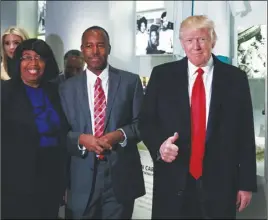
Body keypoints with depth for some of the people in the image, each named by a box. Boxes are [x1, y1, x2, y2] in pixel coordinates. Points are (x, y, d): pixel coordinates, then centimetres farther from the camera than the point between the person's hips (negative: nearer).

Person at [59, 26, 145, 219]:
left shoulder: (130, 81, 3)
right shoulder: (67, 87, 6)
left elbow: (143, 122, 2)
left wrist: (121, 134, -15)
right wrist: (81, 139, -14)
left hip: (121, 176, 0)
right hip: (83, 178, 1)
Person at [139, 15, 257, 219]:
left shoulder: (236, 78, 1)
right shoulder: (162, 75, 2)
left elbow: (245, 133, 2)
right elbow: (146, 120, 5)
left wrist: (247, 183, 1)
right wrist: (160, 144, -15)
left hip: (220, 182, 0)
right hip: (172, 181, 0)